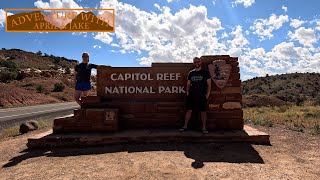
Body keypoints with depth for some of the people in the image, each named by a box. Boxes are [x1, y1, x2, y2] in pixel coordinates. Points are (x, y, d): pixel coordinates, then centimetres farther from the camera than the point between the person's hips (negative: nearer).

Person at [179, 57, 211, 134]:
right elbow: (188, 84, 15)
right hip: (192, 95, 2)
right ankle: (185, 126, 13)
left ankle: (204, 128, 13)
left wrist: (207, 94, -6)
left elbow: (209, 84, 1)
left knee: (203, 111, 2)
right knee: (189, 110, 2)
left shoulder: (205, 72, 3)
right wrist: (187, 92, 4)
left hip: (202, 96, -2)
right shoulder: (191, 73, 11)